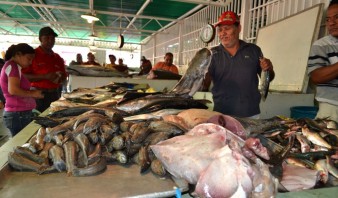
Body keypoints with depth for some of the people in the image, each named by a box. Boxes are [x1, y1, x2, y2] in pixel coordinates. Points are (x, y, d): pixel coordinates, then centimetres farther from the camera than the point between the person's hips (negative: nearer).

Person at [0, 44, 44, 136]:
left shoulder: (12, 66, 19)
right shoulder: (13, 66, -10)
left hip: (20, 114, 9)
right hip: (18, 115, -9)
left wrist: (32, 93, 11)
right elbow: (13, 90, -23)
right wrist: (33, 93, -11)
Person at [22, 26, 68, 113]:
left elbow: (64, 76, 20)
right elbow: (24, 77, -9)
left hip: (55, 94, 5)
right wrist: (45, 77, -19)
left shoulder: (58, 58, 13)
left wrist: (60, 79, -3)